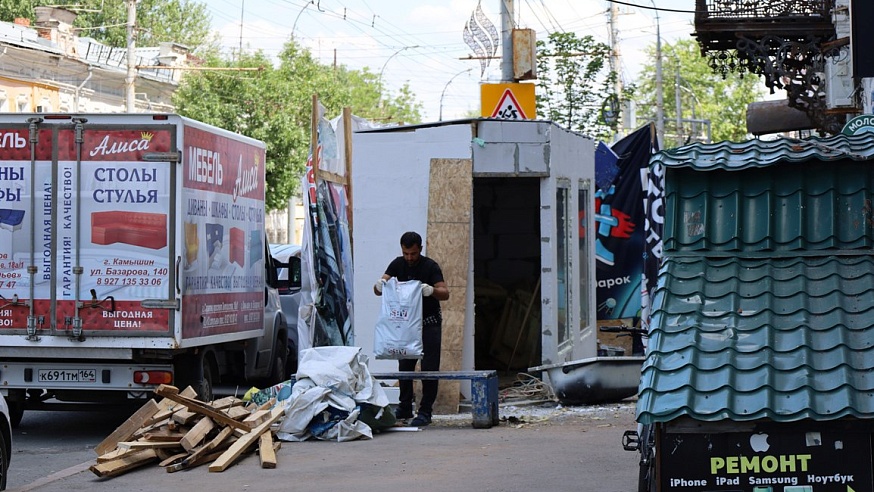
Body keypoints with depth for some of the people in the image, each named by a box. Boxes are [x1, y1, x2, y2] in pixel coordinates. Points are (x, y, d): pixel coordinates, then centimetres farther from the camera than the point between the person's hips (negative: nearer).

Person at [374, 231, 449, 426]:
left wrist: (432, 290, -44)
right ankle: (405, 407, 16)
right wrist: (379, 285, -33)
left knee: (429, 367, -8)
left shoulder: (430, 266, -13)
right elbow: (378, 290, -8)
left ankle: (425, 411, -5)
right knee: (404, 365, 7)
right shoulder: (397, 264, -2)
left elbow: (445, 293, -21)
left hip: (429, 323, -4)